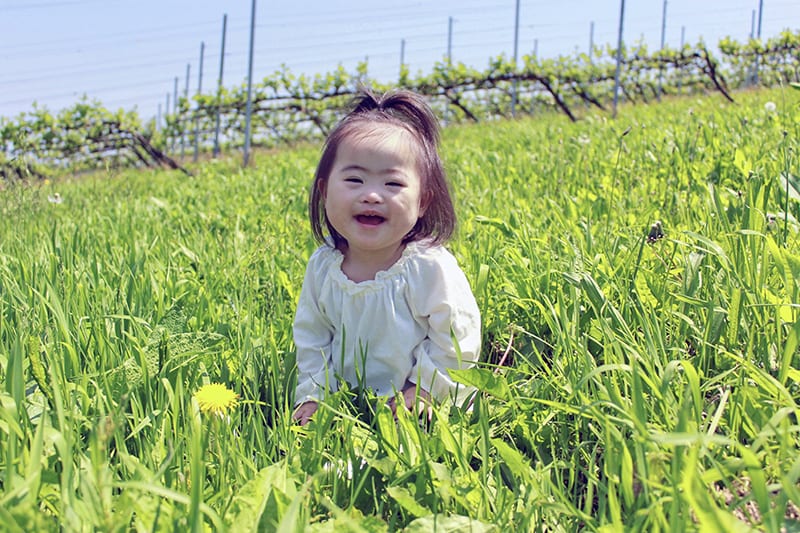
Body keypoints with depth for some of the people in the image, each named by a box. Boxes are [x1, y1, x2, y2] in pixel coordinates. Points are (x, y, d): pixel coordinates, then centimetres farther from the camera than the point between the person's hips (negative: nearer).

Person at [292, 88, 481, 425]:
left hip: (423, 409, -5)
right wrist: (312, 394, 1)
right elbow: (310, 335, 9)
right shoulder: (322, 266, -4)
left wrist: (421, 390, -14)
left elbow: (457, 341, -12)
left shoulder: (430, 267, -19)